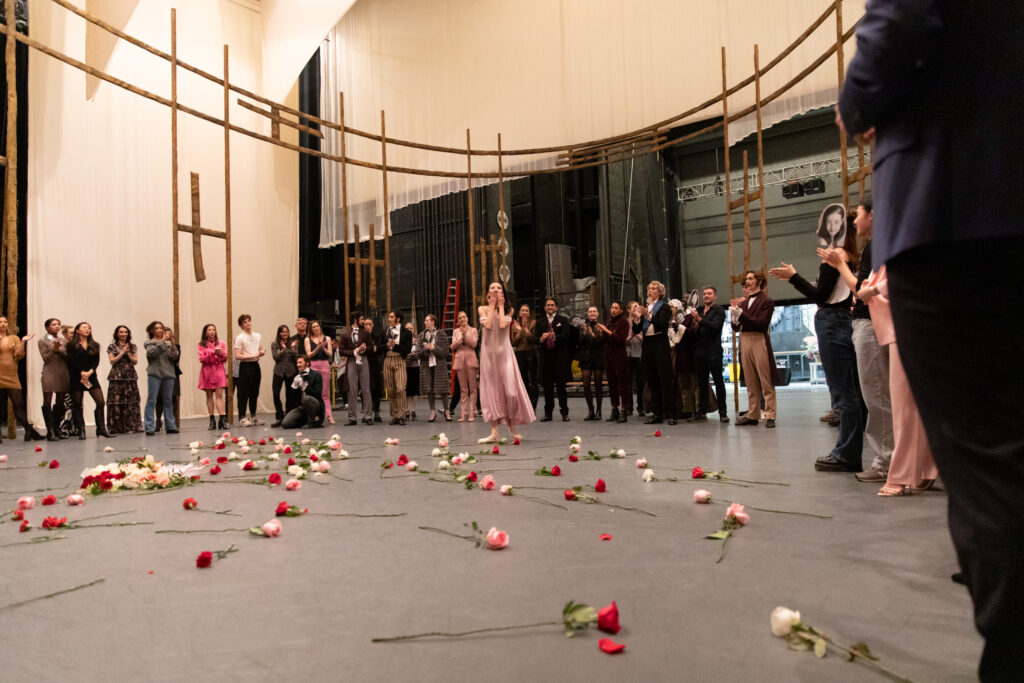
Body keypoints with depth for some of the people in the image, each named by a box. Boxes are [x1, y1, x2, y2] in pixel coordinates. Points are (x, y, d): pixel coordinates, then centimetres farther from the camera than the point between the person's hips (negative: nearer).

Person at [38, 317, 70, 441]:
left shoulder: (64, 340, 14)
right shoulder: (43, 341, 4)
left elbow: (68, 356, 6)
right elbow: (45, 358, -3)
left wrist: (59, 350, -10)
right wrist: (53, 349, -17)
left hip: (63, 373, 4)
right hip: (49, 374, -4)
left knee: (60, 402, 8)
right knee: (47, 402, -8)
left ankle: (57, 429, 17)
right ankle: (50, 431, -9)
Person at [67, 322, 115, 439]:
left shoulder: (95, 345, 13)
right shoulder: (72, 345, 2)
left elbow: (96, 361, 3)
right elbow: (72, 361, -7)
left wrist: (89, 372, -13)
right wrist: (82, 373, -18)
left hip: (91, 377, 3)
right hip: (77, 377, -3)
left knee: (101, 402, -6)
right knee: (77, 405, 1)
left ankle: (101, 429, -1)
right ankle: (81, 430, 8)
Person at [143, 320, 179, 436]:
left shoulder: (168, 343, 15)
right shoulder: (149, 342, 8)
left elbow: (174, 356, 1)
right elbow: (151, 353, -12)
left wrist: (172, 343, -13)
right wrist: (162, 341, -15)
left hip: (168, 374, 3)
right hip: (154, 374, -3)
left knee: (167, 401, 8)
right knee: (151, 401, -6)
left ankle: (171, 426, 11)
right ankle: (150, 428, -6)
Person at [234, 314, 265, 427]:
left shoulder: (258, 336, 13)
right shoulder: (239, 338, -6)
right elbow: (238, 356, -13)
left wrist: (262, 353, -2)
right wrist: (254, 355, -18)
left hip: (255, 365, 6)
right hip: (245, 366, -6)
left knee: (254, 393, 11)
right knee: (244, 393, -3)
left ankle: (253, 416, 20)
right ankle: (242, 417, 3)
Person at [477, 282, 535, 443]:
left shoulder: (508, 310, 8)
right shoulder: (483, 309, 8)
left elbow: (503, 324, -12)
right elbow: (488, 325, -12)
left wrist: (500, 306, -2)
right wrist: (492, 305, -2)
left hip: (504, 352, 0)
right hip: (488, 352, 1)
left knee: (510, 389, -8)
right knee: (491, 389, 0)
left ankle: (512, 427, 9)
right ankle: (494, 432, 2)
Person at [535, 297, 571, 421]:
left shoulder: (563, 320, 6)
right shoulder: (540, 322, 14)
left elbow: (566, 336, -7)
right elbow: (536, 340, 6)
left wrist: (555, 337, -26)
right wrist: (541, 338, -17)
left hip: (560, 356, -2)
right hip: (545, 356, 3)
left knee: (561, 385, -2)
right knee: (547, 386, 5)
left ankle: (564, 413, 5)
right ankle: (548, 413, 12)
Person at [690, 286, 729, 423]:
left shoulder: (719, 310, 1)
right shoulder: (698, 311, 16)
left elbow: (715, 326, -16)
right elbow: (694, 332, 15)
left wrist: (700, 320, -26)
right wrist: (694, 327, -7)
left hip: (713, 350, -5)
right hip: (699, 350, 5)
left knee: (718, 381, -2)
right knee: (702, 382, 5)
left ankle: (723, 412, 0)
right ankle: (702, 412, 7)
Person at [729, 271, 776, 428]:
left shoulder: (766, 301, -1)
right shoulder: (744, 301, 14)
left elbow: (761, 323, -13)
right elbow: (735, 327, 12)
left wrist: (740, 312, -15)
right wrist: (734, 313, -7)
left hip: (759, 341, -5)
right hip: (745, 341, 6)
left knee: (766, 382, -3)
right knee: (750, 382, 9)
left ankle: (770, 416, 0)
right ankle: (752, 415, 15)